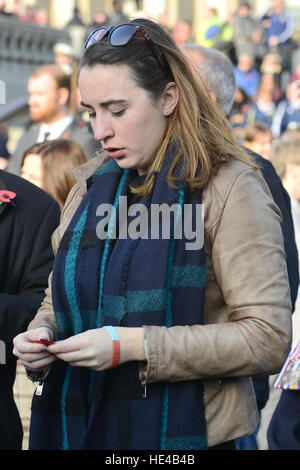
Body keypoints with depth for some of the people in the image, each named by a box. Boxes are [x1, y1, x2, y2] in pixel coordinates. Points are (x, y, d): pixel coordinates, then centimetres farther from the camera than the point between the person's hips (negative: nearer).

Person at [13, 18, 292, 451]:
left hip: (187, 432, -5)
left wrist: (135, 346, -24)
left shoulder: (228, 188, -12)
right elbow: (60, 300, 18)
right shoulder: (92, 186, 8)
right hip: (81, 427, 6)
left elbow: (268, 338, -19)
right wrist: (41, 335, -6)